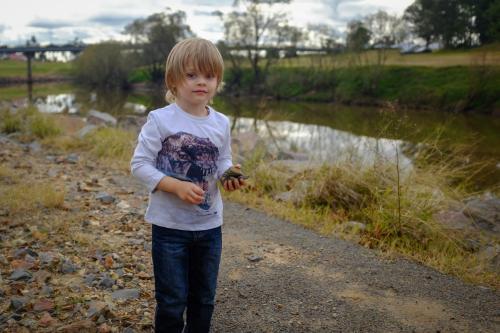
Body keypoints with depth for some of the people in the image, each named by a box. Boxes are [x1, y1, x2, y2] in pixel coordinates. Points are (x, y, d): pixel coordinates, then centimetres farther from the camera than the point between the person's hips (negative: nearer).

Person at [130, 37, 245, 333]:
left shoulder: (222, 123, 0)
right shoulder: (160, 120, -13)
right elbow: (139, 164, -13)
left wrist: (229, 175, -11)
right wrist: (176, 186, -24)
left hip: (210, 224, 4)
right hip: (170, 224, -4)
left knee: (204, 298, 18)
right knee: (172, 300, 7)